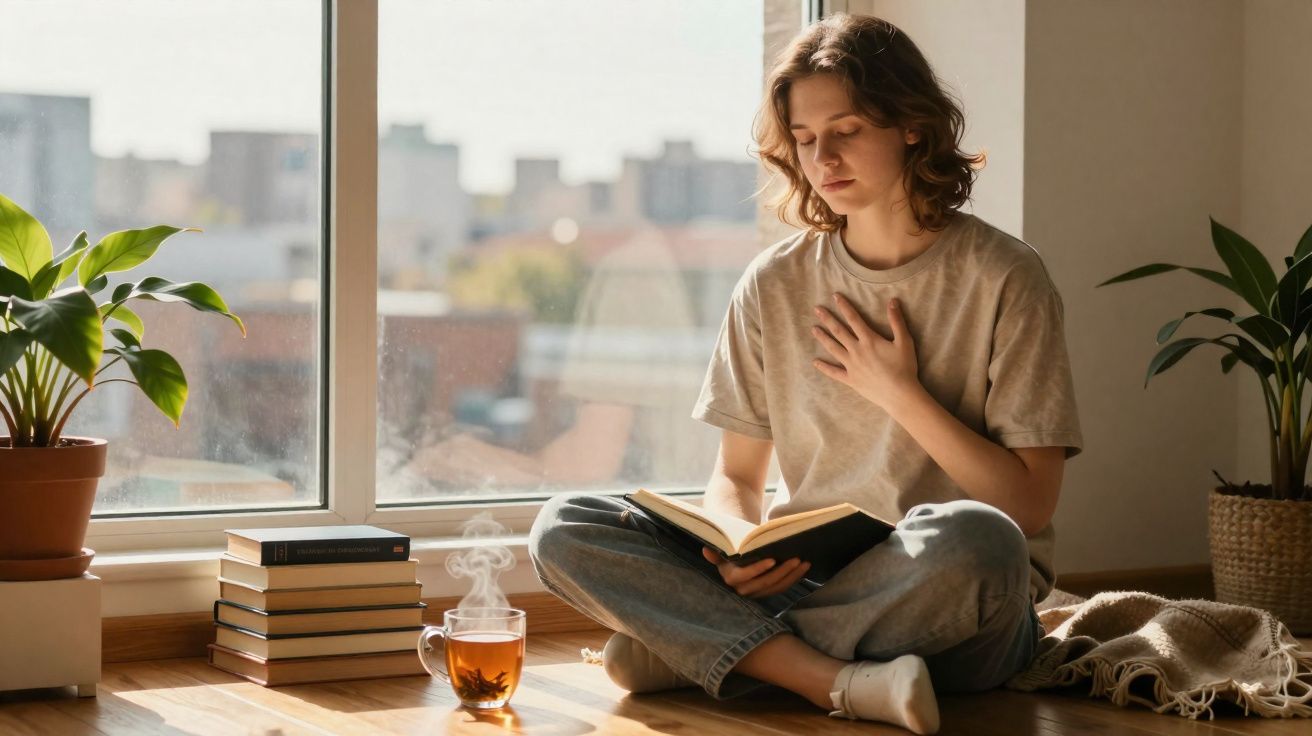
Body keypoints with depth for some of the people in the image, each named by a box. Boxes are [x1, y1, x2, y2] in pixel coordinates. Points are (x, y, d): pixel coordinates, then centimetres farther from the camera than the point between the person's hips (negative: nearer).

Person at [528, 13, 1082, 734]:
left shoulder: (1003, 278, -3)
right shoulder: (775, 284, 7)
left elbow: (1029, 506, -6)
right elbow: (736, 475, 11)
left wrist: (900, 392, -10)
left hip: (946, 611, -3)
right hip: (801, 582, 3)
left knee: (974, 540, -40)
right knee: (563, 528, -15)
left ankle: (691, 646, -20)